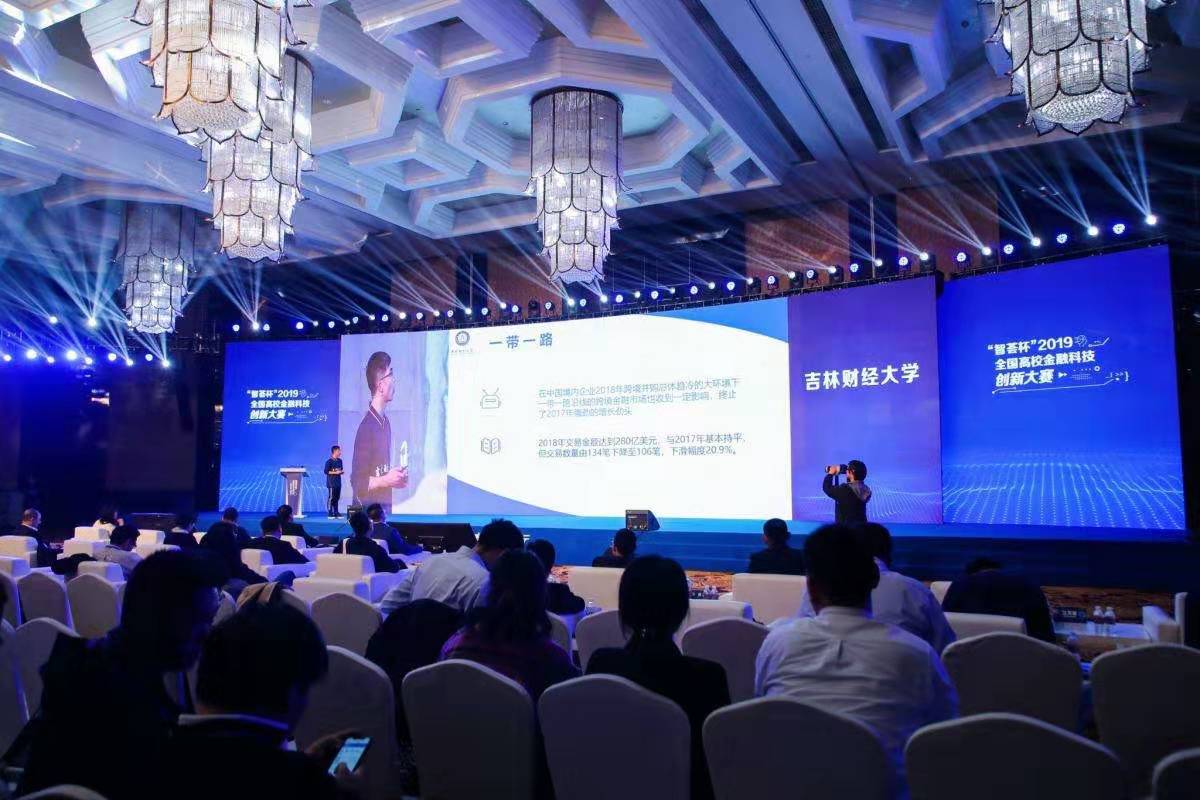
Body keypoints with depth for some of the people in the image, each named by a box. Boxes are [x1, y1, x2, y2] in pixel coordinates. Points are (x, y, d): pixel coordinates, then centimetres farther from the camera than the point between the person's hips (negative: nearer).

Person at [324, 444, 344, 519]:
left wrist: (342, 471, 2)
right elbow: (326, 471, -14)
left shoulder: (340, 461, 11)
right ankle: (330, 513, 0)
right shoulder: (329, 461, -11)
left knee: (337, 498, 9)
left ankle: (336, 512, 15)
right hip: (331, 483, -7)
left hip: (338, 482, 7)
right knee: (331, 498, -4)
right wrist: (335, 472, -18)